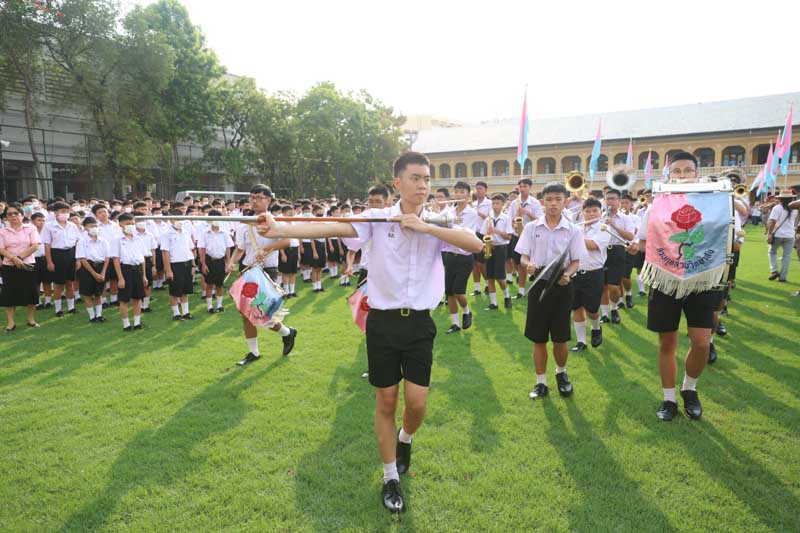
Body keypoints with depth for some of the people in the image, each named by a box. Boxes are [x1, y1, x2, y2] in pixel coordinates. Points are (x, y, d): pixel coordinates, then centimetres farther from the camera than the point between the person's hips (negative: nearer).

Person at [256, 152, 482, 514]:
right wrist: (281, 231, -36)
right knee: (386, 402, 8)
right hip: (383, 321, -1)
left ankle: (404, 440, 39)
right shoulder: (378, 218, -5)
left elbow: (476, 244, -18)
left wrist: (425, 227, -23)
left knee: (417, 403, 2)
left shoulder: (437, 223, 0)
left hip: (419, 323, 1)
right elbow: (333, 228, -21)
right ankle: (391, 478, 28)